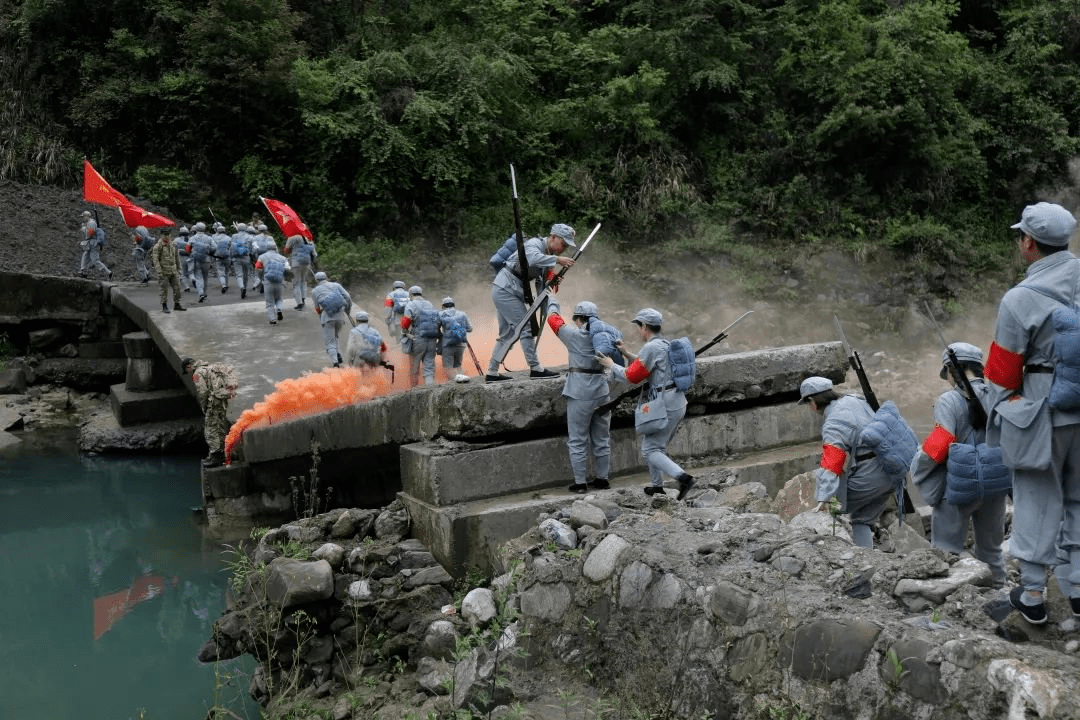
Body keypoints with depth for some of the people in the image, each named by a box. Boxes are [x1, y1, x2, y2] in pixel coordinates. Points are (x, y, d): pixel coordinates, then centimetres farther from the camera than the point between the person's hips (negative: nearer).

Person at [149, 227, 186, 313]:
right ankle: (164, 307, 7)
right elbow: (155, 259, -14)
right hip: (164, 272, -5)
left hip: (173, 271, 5)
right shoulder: (158, 246, -10)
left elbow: (177, 257, 19)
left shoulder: (173, 244, 8)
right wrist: (159, 272, -21)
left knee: (177, 287, 4)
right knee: (164, 289, -2)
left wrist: (178, 268, 16)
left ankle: (177, 304, 14)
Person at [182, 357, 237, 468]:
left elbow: (203, 393, -14)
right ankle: (221, 454, 21)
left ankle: (215, 456, -7)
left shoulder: (197, 374, -6)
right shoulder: (209, 367, 20)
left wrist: (204, 408, -3)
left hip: (215, 400, -9)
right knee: (220, 427, 15)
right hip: (223, 400, 9)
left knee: (211, 429, -5)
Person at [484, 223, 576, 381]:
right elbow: (533, 258, -39)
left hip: (506, 292, 10)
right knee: (525, 328, -11)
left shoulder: (548, 255, 13)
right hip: (505, 289, -10)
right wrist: (557, 259, -41)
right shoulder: (535, 243, -16)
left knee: (507, 334, 13)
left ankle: (492, 373, 19)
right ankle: (535, 368, -9)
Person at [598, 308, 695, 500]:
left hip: (664, 405, -10)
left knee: (650, 450, -5)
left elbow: (632, 376, -13)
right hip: (678, 403, 10)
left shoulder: (651, 348, -15)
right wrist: (627, 354, 22)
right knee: (656, 445, 21)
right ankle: (657, 486, 27)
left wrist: (611, 365, 0)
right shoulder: (667, 345, 15)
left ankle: (683, 477, -18)